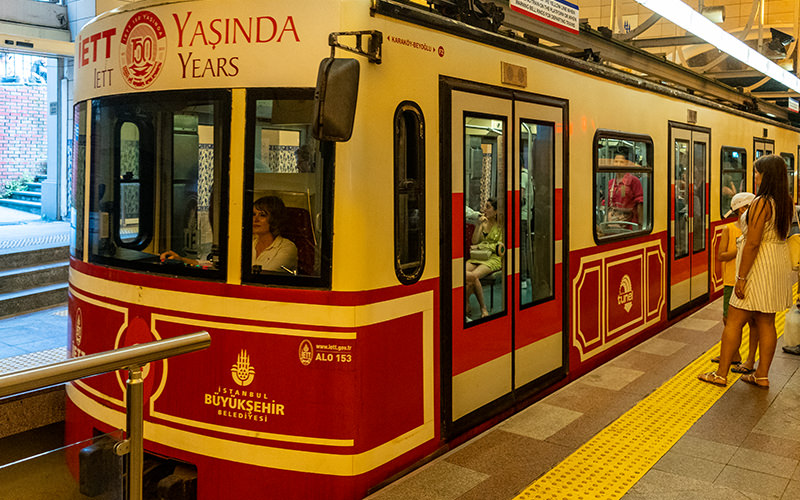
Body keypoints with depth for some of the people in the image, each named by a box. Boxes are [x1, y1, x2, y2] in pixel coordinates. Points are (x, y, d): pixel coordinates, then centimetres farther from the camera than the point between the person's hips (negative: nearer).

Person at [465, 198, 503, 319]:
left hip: (493, 259, -5)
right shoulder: (483, 223, 17)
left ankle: (466, 306, -16)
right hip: (478, 257, 5)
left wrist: (479, 246, -8)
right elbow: (474, 241, 8)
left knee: (474, 276, -33)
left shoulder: (501, 226, 1)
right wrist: (480, 224, 0)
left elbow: (499, 247, -6)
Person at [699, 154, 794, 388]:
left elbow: (753, 243, -21)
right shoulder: (786, 203, 8)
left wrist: (741, 278, -19)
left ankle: (721, 374, 7)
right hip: (779, 263, 9)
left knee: (734, 321, 1)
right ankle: (762, 375, 19)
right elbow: (782, 235, 15)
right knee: (766, 323, 13)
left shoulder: (761, 204, -19)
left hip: (760, 267, -9)